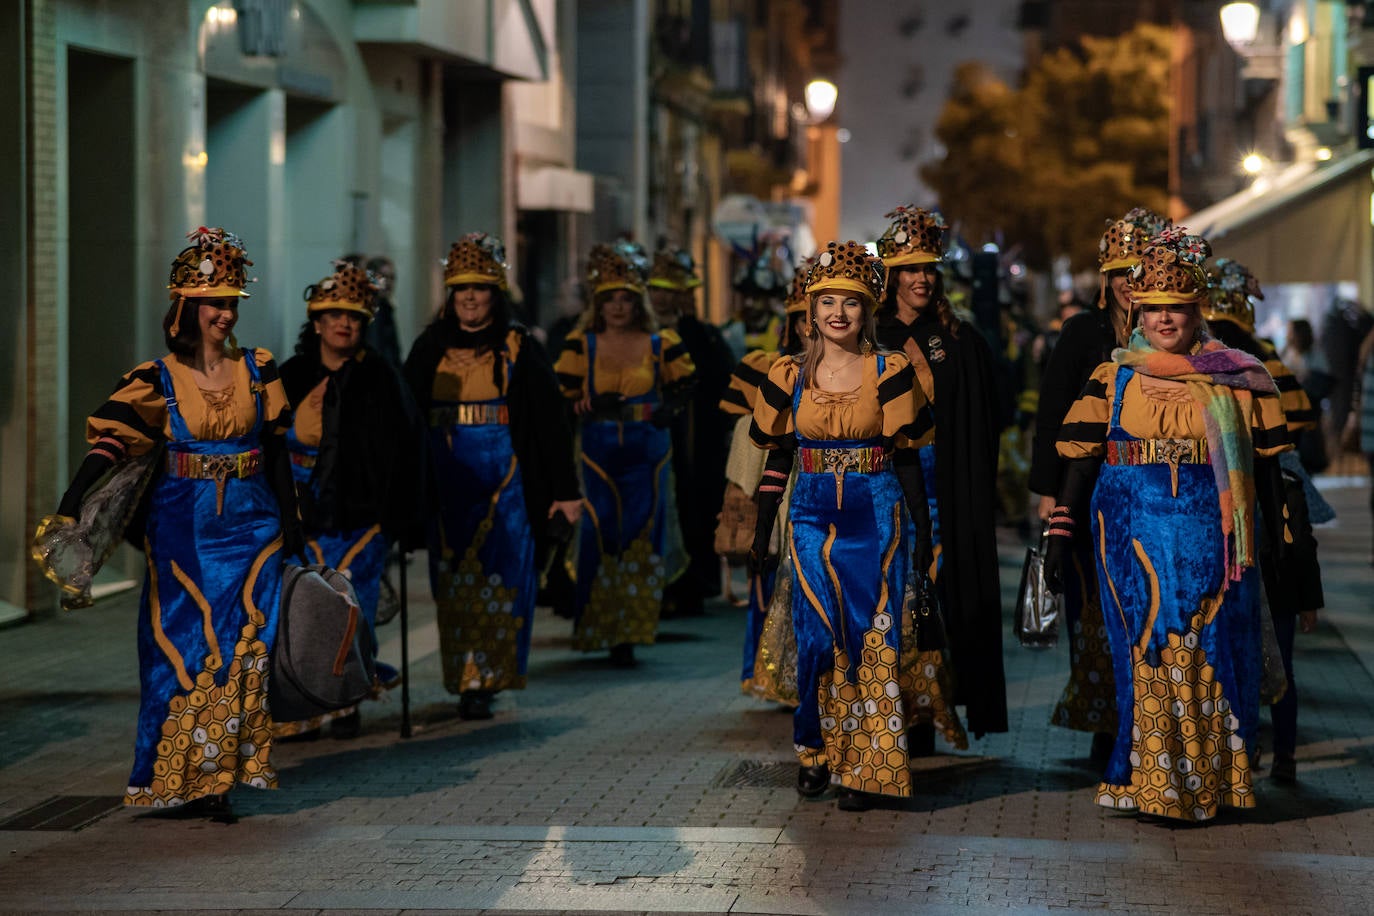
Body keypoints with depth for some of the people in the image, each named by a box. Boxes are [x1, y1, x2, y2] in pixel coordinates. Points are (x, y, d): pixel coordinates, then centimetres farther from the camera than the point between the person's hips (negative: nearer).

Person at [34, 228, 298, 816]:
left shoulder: (257, 372, 5)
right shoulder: (159, 381, -4)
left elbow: (276, 451, 10)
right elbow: (109, 443, -14)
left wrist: (290, 524, 8)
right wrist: (68, 511, -27)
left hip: (249, 524, 3)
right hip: (183, 526, -3)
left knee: (242, 647, -1)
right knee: (185, 648, -2)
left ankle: (218, 777, 5)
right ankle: (179, 781, 6)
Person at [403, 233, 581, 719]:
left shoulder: (518, 349, 1)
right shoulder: (430, 349, 8)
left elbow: (550, 421, 0)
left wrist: (565, 491, -4)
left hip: (503, 476, -3)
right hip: (445, 477, 3)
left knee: (498, 579, -5)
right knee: (452, 582, 3)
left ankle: (484, 679, -1)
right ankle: (464, 677, 10)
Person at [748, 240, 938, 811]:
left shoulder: (891, 373, -2)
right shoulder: (789, 377, 3)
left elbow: (906, 458, 0)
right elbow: (777, 459, 9)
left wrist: (922, 532, -2)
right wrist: (761, 534, 9)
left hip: (876, 517, -1)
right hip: (812, 517, 1)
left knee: (872, 636, -2)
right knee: (818, 633, -6)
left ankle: (864, 765, 6)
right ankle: (815, 750, 14)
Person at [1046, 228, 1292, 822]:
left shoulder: (1234, 378, 6)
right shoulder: (1113, 379, 6)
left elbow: (1264, 462, 8)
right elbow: (1079, 460, 4)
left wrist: (1282, 541, 6)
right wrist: (1060, 537, -1)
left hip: (1211, 535, 0)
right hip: (1134, 532, 0)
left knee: (1210, 652, 1)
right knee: (1149, 647, -1)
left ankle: (1212, 780, 11)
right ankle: (1153, 786, 6)